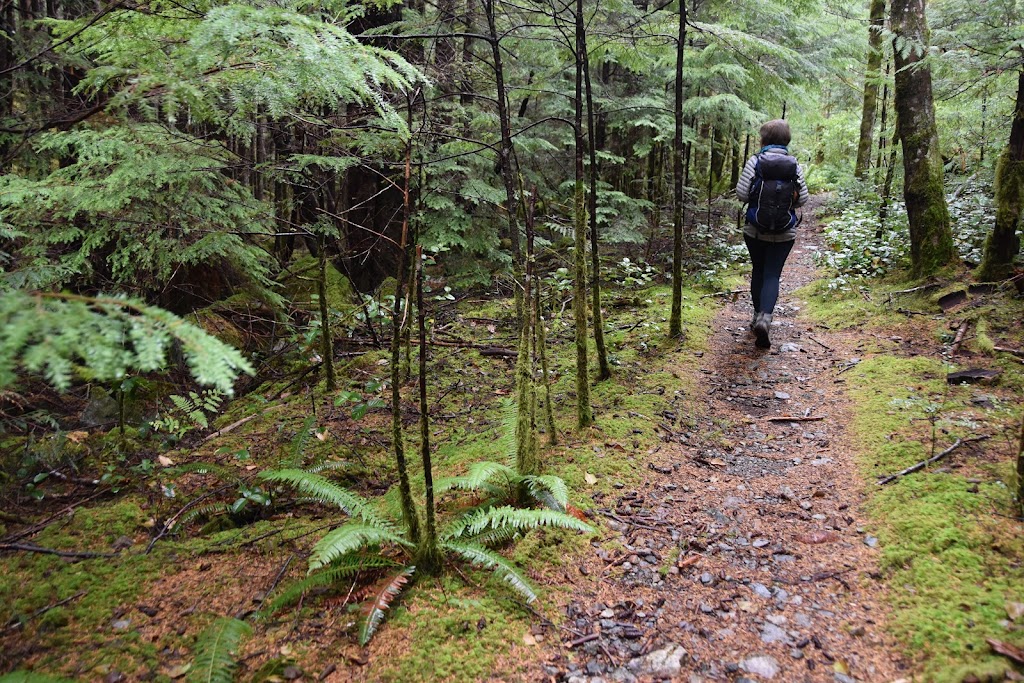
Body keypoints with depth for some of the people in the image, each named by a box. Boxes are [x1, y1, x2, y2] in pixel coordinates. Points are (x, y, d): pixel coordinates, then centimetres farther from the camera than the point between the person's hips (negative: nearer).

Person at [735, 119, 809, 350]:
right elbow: (802, 199, 0)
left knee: (758, 271, 17)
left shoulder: (754, 161, -7)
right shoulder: (794, 165, -2)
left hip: (755, 231, 0)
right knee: (772, 275, 1)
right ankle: (764, 318, -19)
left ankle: (758, 315, 26)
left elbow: (741, 194, -9)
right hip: (784, 233, 0)